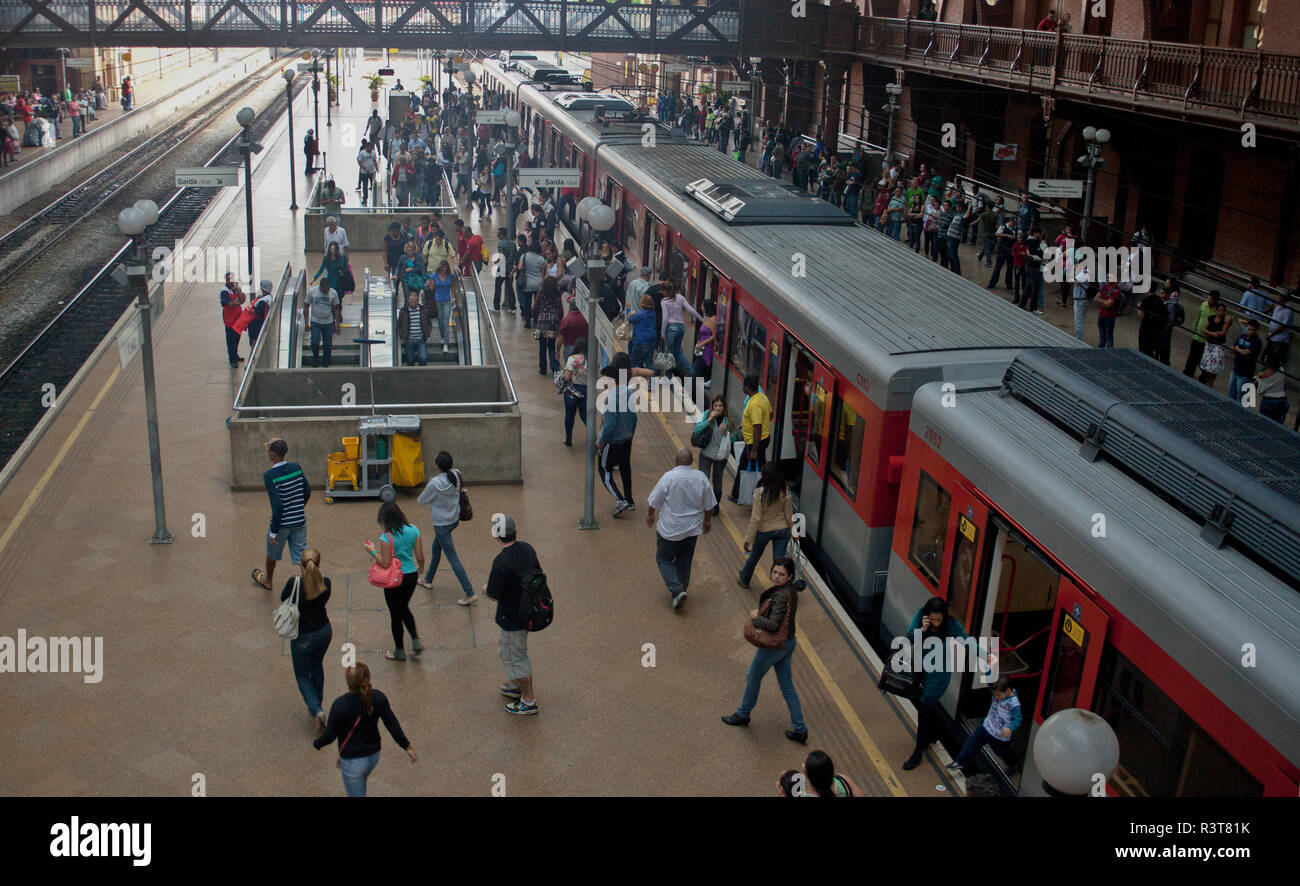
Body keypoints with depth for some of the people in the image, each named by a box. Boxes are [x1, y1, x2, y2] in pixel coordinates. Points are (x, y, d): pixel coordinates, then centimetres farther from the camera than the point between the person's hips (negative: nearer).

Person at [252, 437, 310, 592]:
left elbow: (277, 505, -25)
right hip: (299, 521, 4)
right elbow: (308, 492, 5)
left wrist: (273, 531, -17)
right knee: (302, 556, 10)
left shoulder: (269, 476, -21)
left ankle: (268, 581, 46)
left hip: (282, 523, -3)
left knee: (272, 553, 23)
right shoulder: (297, 467, -5)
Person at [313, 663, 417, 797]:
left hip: (353, 761, -5)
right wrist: (407, 746, 3)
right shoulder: (378, 698, -18)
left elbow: (330, 735, -17)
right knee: (360, 784, 35)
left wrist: (317, 744, 5)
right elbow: (392, 725, -9)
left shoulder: (340, 705, -29)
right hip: (373, 756, 5)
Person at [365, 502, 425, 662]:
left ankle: (399, 652, 25)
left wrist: (373, 551, -8)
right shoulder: (413, 530, -6)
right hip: (411, 576, 5)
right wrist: (419, 570, 18)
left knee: (396, 614, 12)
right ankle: (416, 641, 19)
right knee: (404, 608, 28)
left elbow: (385, 563, -21)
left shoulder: (386, 537, -21)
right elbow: (420, 557, -1)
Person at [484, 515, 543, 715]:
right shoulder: (527, 548, -4)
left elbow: (493, 595, -21)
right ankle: (515, 685, 45)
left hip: (513, 618, -9)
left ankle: (529, 700, 19)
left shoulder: (501, 562, -29)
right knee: (506, 650, 28)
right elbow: (538, 573, 9)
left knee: (515, 656, 8)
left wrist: (485, 590, 1)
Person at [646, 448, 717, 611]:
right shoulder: (701, 478, -8)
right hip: (693, 528, 4)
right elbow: (709, 505, 2)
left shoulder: (668, 477, -20)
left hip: (670, 529, -4)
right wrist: (706, 521, 19)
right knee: (684, 561, 20)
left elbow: (654, 501, -9)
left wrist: (650, 514, 10)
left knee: (663, 559, 10)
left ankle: (677, 590, -6)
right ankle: (681, 590, 30)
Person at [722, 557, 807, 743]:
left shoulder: (781, 596, -30)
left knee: (753, 678, 17)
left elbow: (774, 625, -33)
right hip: (788, 642, 8)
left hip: (773, 645, -8)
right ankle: (799, 729, 19)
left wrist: (756, 617, -18)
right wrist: (761, 613, 2)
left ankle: (743, 715, 39)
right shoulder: (791, 590, -1)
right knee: (787, 686, 16)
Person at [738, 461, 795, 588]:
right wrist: (792, 531, 11)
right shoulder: (785, 492, -14)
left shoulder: (760, 492, -23)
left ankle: (744, 579, 46)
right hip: (782, 530, 1)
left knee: (754, 556, 22)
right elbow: (789, 515, -5)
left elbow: (756, 518, -20)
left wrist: (748, 538, -13)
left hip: (763, 530, -1)